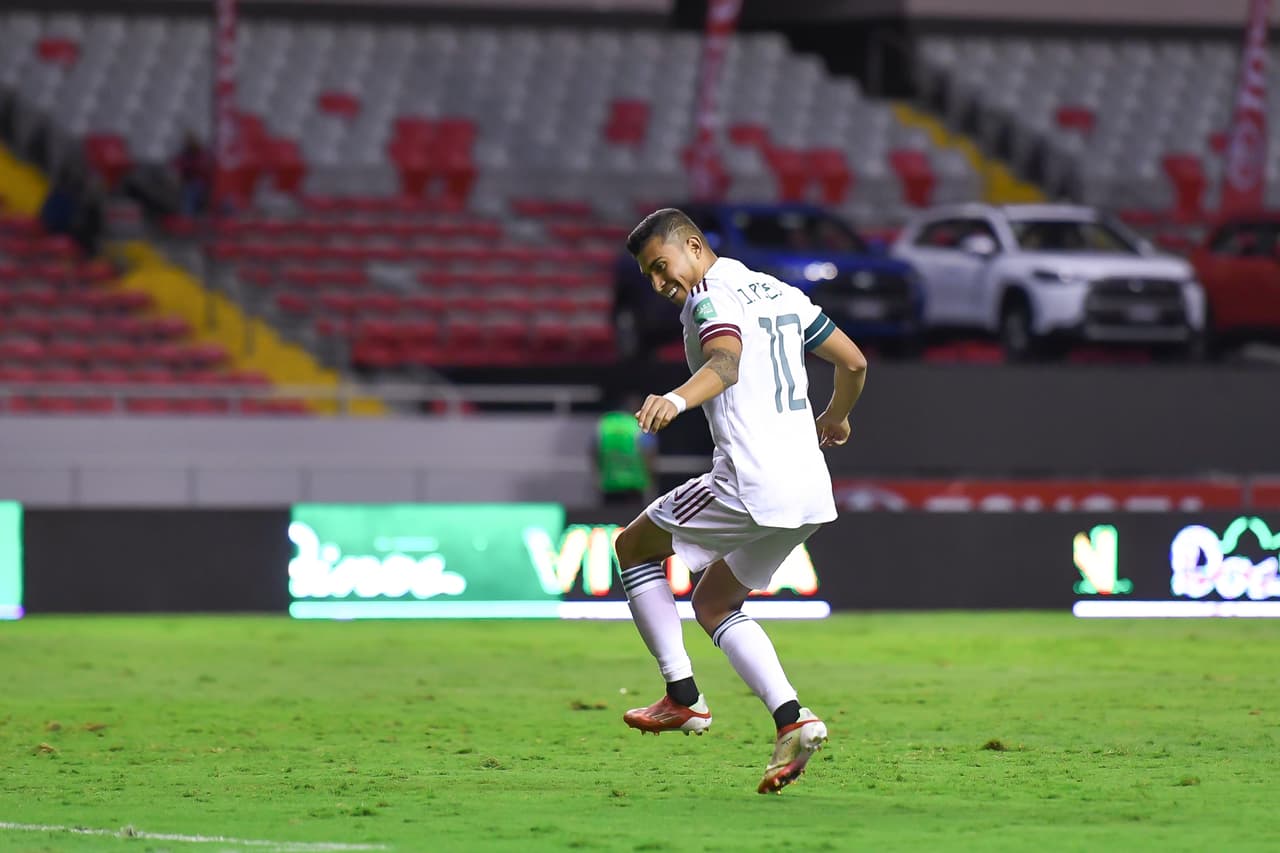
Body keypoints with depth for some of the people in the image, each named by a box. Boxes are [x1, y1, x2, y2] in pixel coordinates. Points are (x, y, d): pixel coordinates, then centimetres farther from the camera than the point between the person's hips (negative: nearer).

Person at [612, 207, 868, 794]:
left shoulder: (709, 296, -7)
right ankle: (792, 719, 0)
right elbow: (853, 361, 24)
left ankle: (683, 697, 4)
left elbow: (727, 362, -28)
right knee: (713, 604, 20)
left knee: (634, 547, 12)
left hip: (750, 483, -9)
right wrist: (835, 418, 42)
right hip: (811, 490, 9)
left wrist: (677, 399, -46)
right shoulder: (780, 292, 19)